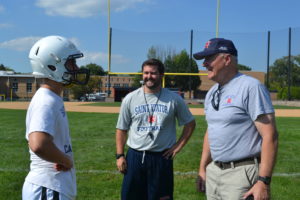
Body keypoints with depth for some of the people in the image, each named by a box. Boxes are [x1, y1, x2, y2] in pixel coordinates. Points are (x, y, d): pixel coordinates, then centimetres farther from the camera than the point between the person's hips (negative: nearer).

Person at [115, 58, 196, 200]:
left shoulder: (174, 99, -2)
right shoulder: (130, 99, 2)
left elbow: (190, 123, 8)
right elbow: (122, 129, 7)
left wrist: (178, 146, 0)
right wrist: (119, 155, 0)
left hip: (162, 157, -1)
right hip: (135, 156, 1)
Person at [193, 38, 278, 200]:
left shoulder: (250, 87, -14)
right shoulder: (211, 93, 11)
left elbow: (270, 135, -18)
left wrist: (264, 181, -22)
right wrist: (203, 168, 18)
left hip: (242, 173, -7)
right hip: (213, 171, 8)